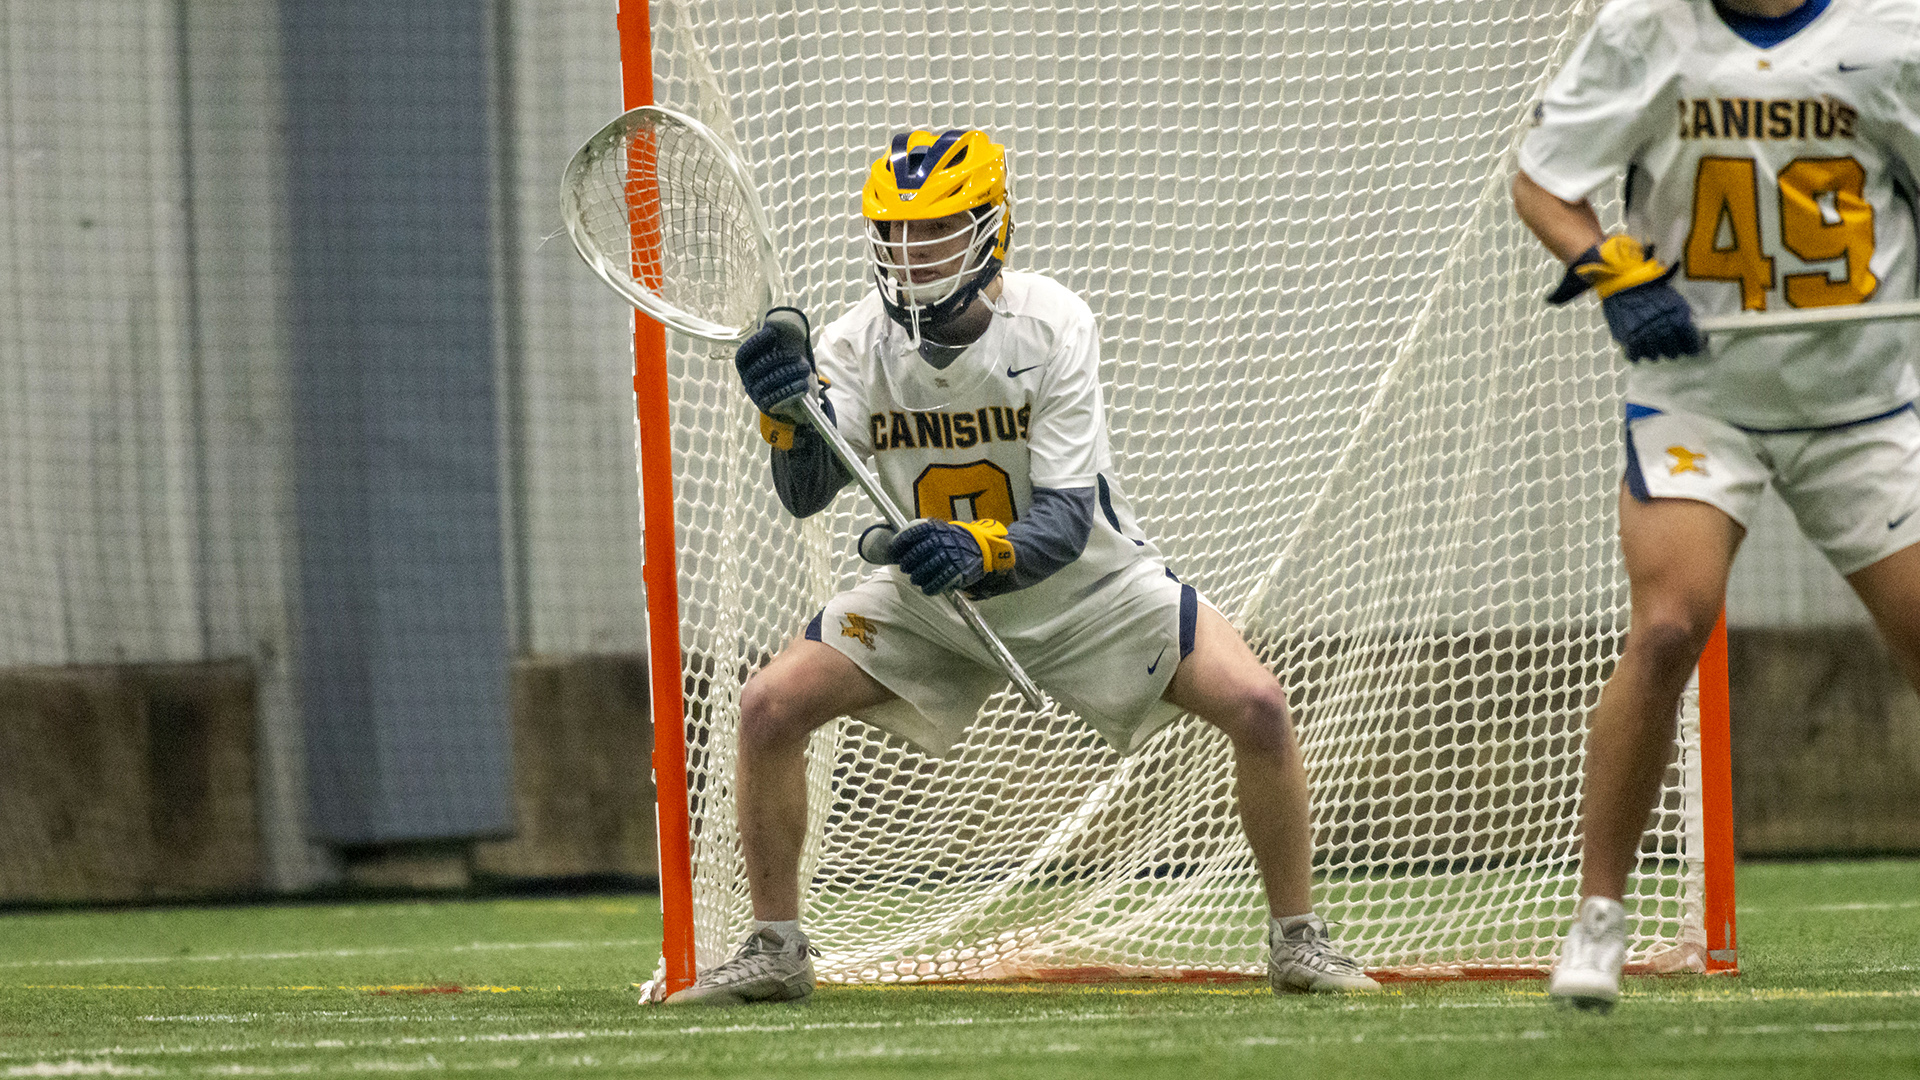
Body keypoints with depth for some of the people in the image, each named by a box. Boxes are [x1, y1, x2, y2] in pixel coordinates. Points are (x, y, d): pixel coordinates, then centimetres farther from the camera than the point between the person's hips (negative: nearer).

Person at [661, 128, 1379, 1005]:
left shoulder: (1051, 326, -26)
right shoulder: (859, 342, -18)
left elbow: (1066, 523, -33)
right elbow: (806, 495, -32)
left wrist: (980, 550, -54)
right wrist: (789, 409, -53)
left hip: (1082, 582, -2)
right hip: (933, 597, 3)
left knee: (1256, 705, -20)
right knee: (770, 706, -14)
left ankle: (1297, 940, -1)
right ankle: (774, 950, 2)